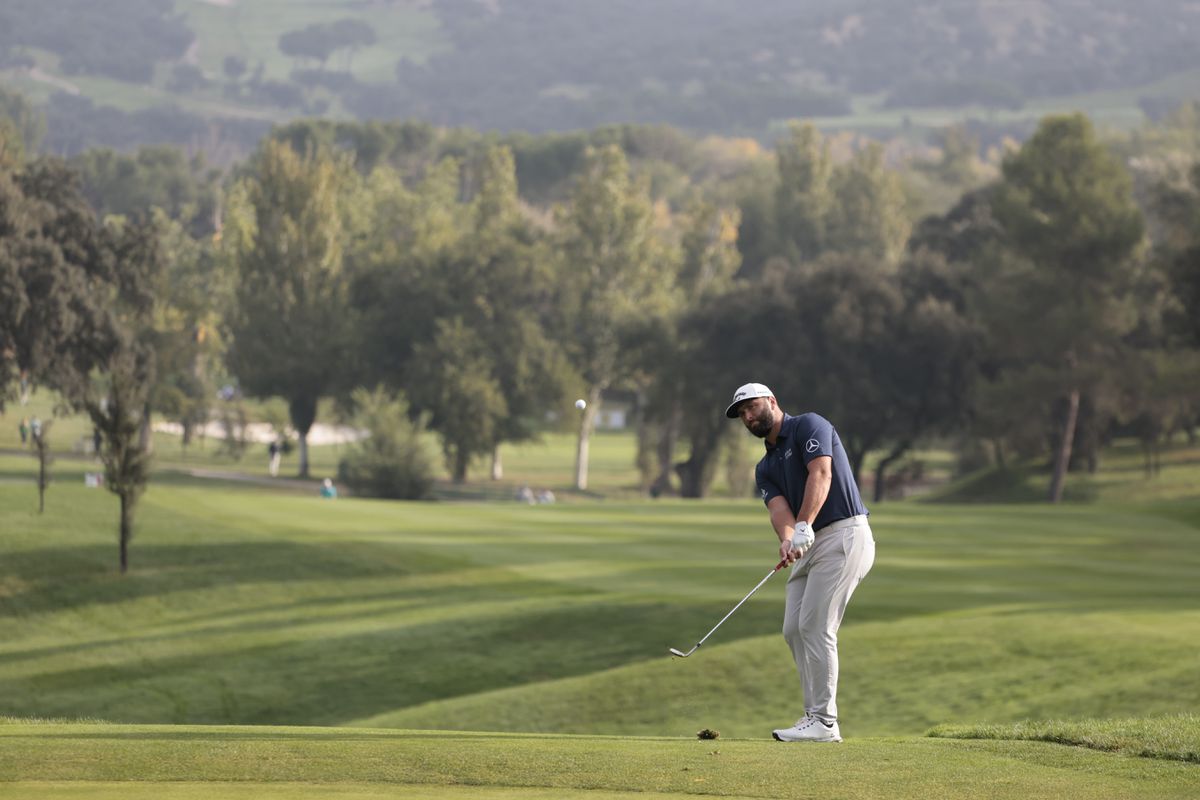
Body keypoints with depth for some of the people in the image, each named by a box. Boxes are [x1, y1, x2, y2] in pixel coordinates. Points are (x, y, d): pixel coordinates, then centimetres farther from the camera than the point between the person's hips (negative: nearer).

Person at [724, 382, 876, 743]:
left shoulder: (808, 426, -4)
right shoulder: (765, 467, 18)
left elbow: (821, 474, -20)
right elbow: (779, 508, 0)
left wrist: (804, 526, -32)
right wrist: (787, 539, -23)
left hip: (843, 534, -9)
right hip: (810, 545, 9)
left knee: (815, 627, -13)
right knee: (794, 629, 6)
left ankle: (824, 722, -11)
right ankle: (815, 716, 11)